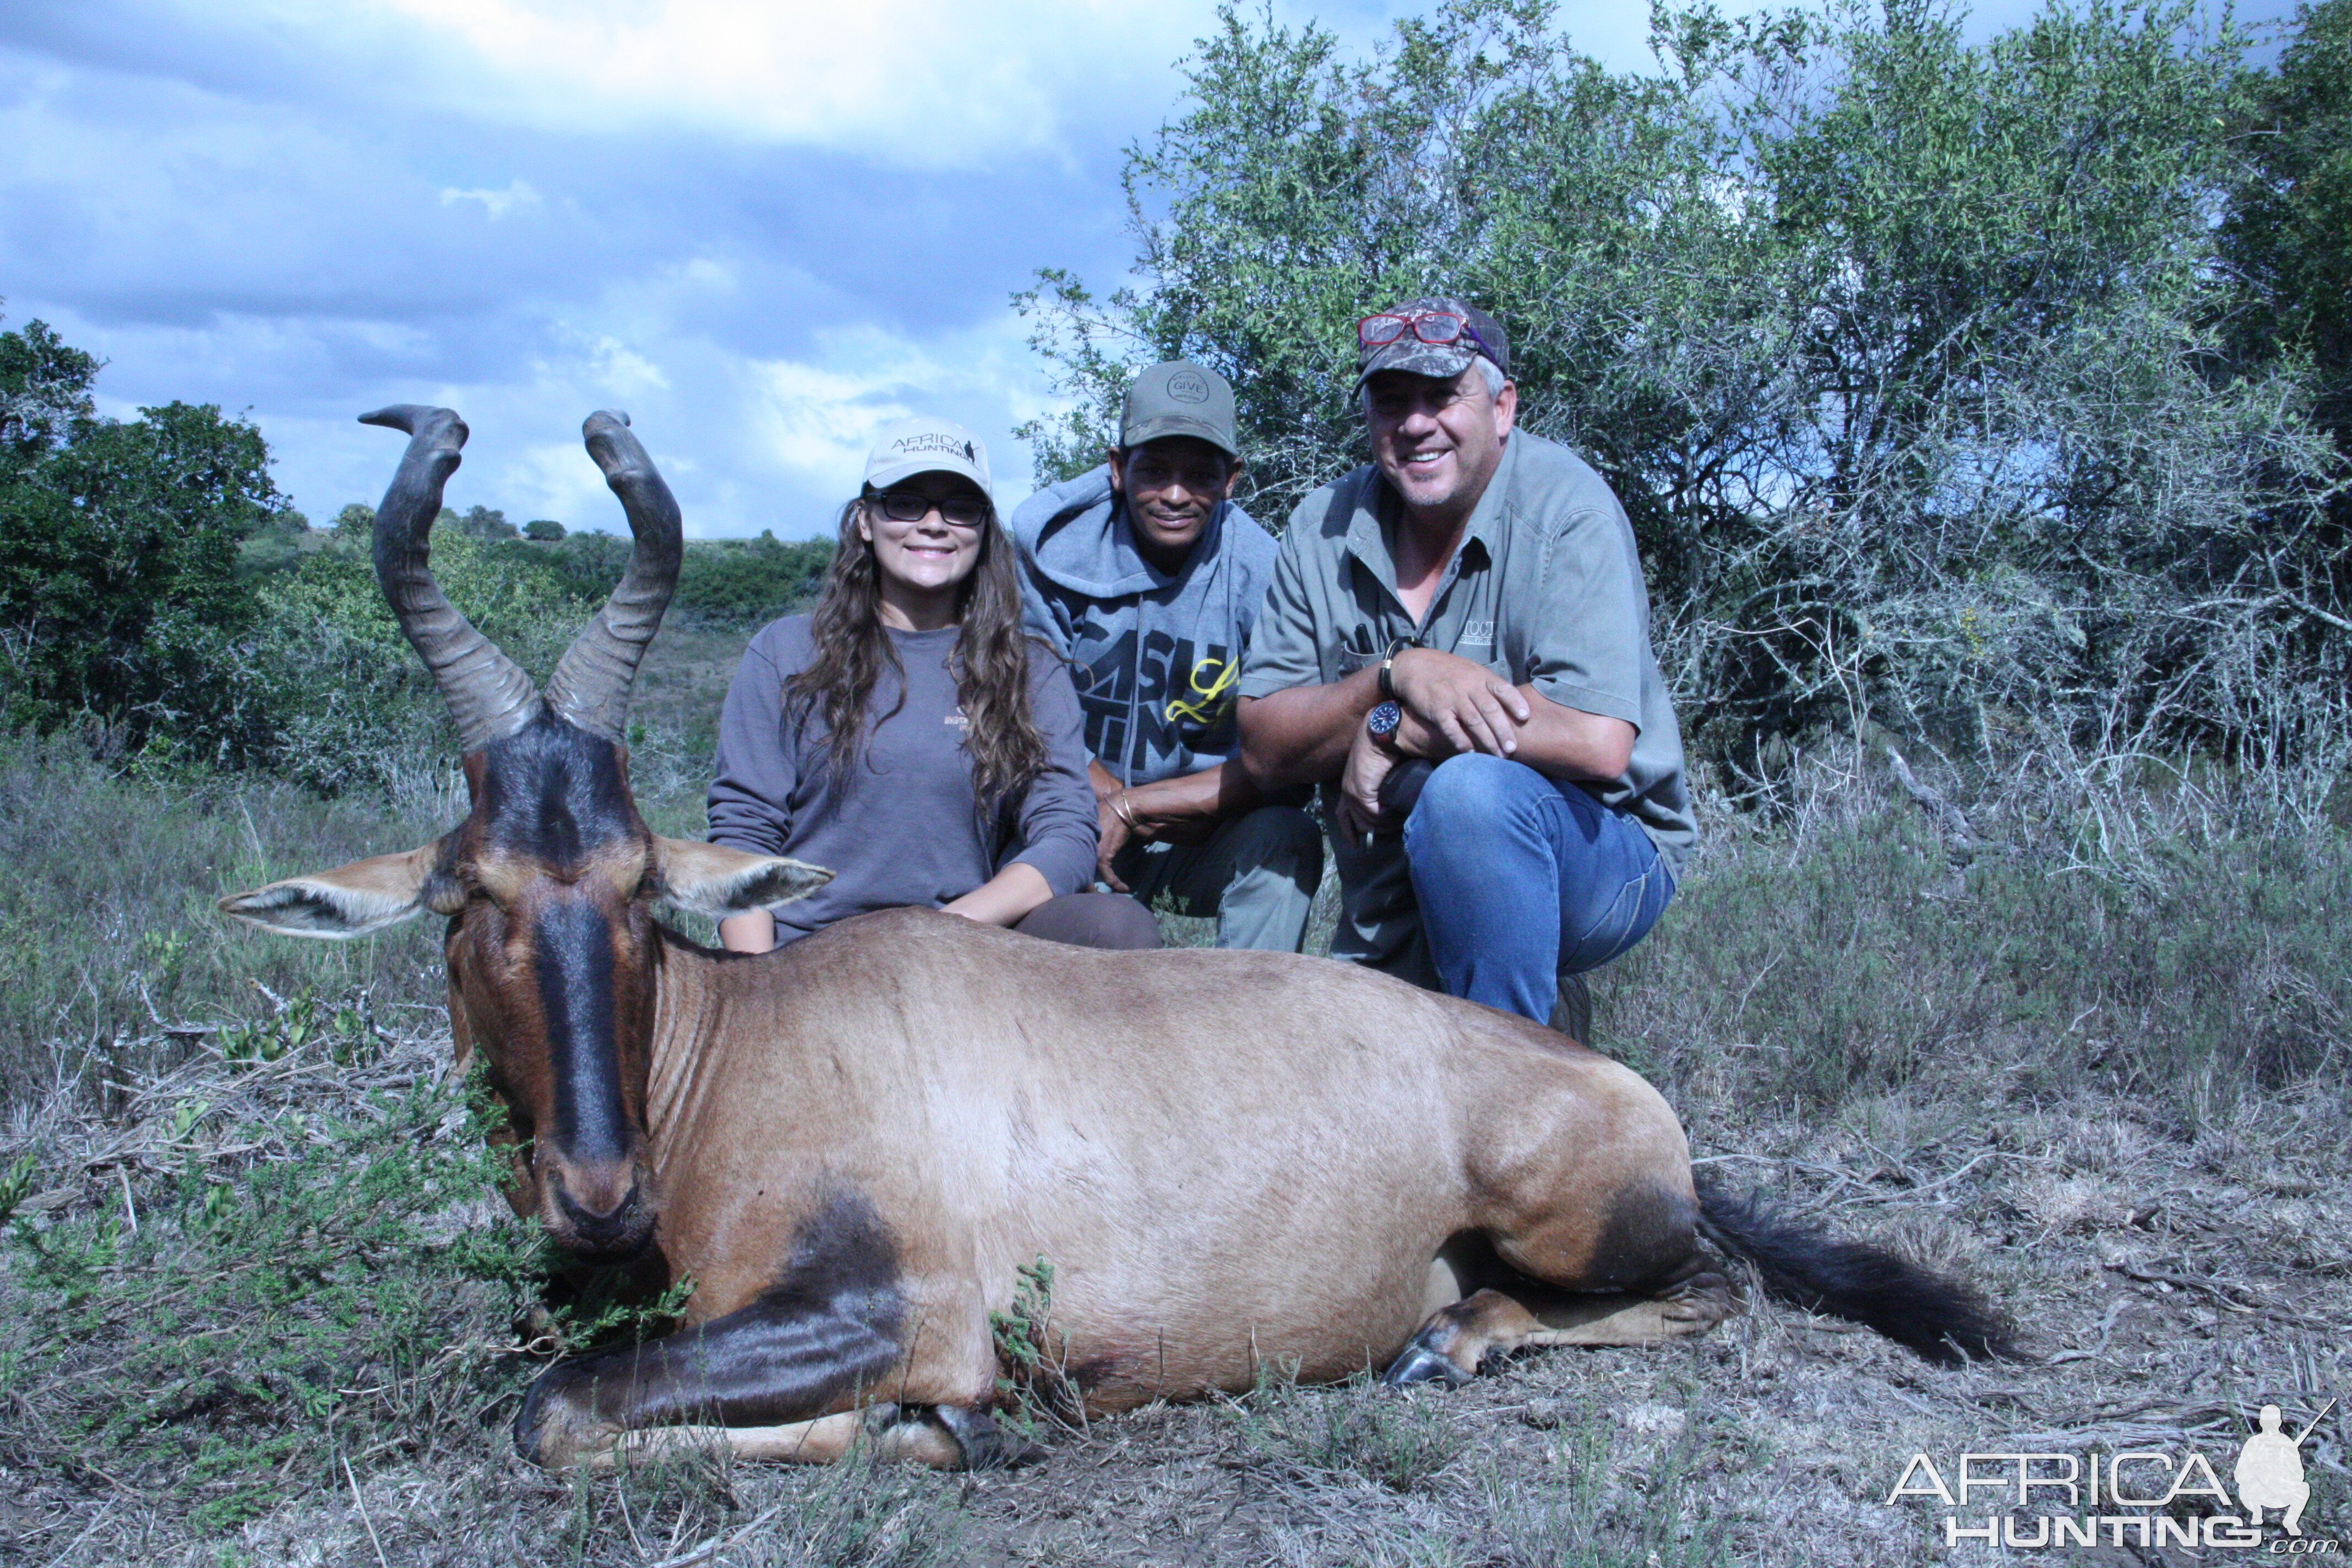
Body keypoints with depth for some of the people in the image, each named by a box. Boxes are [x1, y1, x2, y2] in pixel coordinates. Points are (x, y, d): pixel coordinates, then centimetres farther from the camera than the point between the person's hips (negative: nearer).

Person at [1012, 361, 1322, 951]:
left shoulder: (1264, 574, -13)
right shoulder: (1054, 548, -8)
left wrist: (1127, 810, -20)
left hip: (1211, 841, -1)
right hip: (1077, 822, 1)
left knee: (1286, 838, -30)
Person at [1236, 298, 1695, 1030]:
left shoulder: (1560, 504, -14)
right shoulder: (1324, 529, 0)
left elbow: (1599, 741, -26)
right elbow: (1264, 751, -6)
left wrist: (1391, 728, -19)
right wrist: (1397, 676, -24)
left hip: (1599, 857, -5)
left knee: (1470, 790, -34)